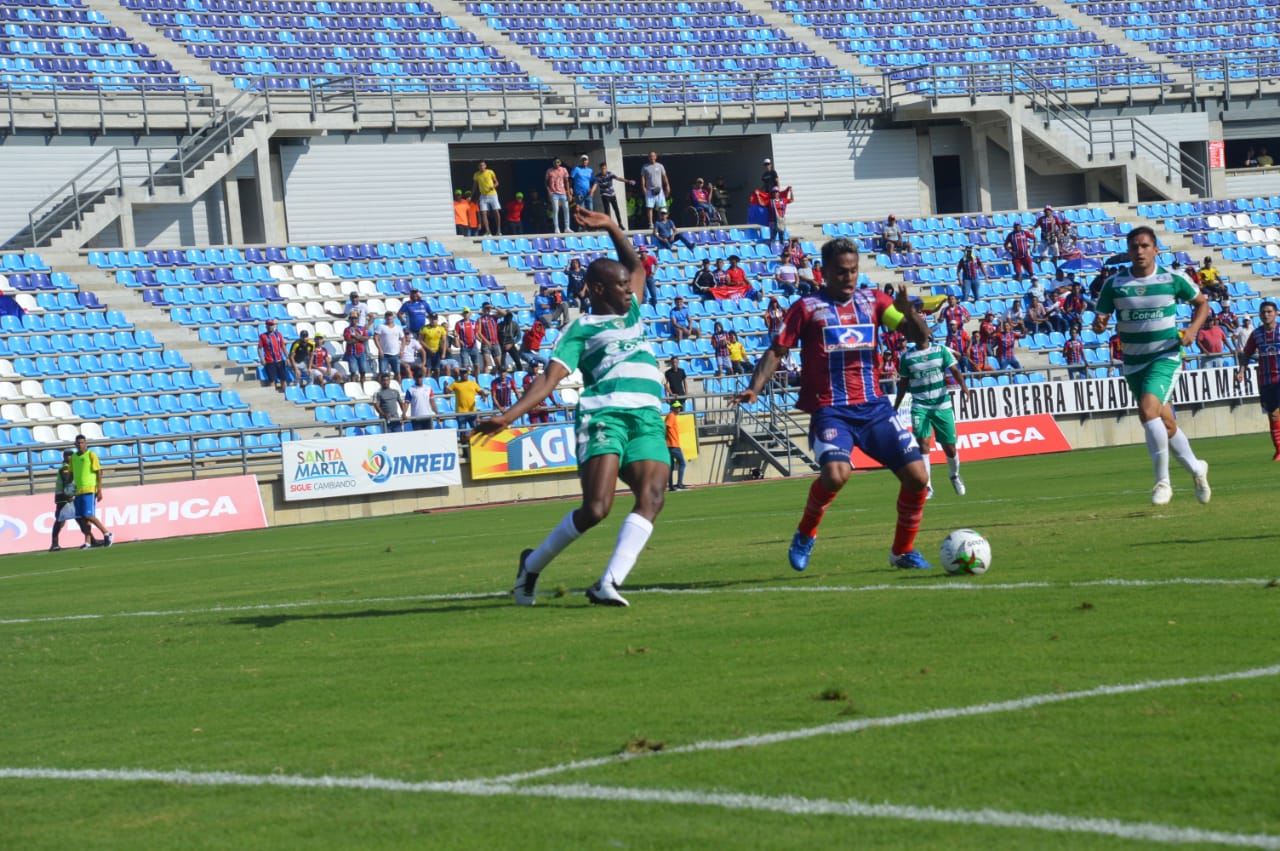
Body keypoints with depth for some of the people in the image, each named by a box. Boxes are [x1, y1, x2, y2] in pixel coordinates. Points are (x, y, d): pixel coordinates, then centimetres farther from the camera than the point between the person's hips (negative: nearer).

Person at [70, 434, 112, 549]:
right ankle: (88, 541, 6)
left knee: (89, 516, -13)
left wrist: (99, 490, -11)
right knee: (79, 518, 1)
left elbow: (99, 473, -5)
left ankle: (107, 534, 0)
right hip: (78, 491, 6)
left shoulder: (91, 455, -3)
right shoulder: (74, 457, 14)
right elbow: (71, 474, 20)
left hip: (90, 490, -6)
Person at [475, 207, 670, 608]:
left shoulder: (633, 315, 28)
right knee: (596, 508, -18)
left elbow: (636, 265, 44)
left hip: (648, 419, 6)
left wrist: (611, 227, 32)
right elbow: (550, 378, 0)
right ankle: (532, 564, 5)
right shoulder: (581, 329, 9)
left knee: (651, 497, -20)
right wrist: (509, 416, -12)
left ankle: (608, 583, -28)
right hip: (603, 413, -5)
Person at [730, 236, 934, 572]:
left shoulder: (873, 301, 10)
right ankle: (805, 535, -1)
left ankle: (903, 551, 17)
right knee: (836, 473, -30)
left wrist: (908, 311, -15)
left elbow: (919, 336, 7)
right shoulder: (807, 308, 1)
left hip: (874, 406, 4)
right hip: (830, 410, -4)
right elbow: (777, 351, 2)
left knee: (917, 476, -5)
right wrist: (754, 389, -14)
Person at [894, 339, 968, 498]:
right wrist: (895, 408, 10)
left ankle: (955, 476, 35)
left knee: (949, 447, 5)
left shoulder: (941, 350, 1)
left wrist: (963, 386, -25)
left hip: (942, 406, 1)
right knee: (923, 443, -17)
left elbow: (954, 370, -6)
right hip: (920, 406, -1)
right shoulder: (906, 357, 2)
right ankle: (927, 488, -13)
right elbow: (903, 383, 11)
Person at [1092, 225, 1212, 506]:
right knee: (1167, 426, 10)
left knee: (1148, 411, -26)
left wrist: (1193, 329, -9)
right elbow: (1099, 321, 2)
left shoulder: (1173, 279, -6)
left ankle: (1162, 481, -16)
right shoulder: (1114, 284, -2)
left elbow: (1202, 303, 9)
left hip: (1166, 356, -4)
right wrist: (1099, 324, -23)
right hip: (1134, 361, 4)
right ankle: (1196, 469, 35)